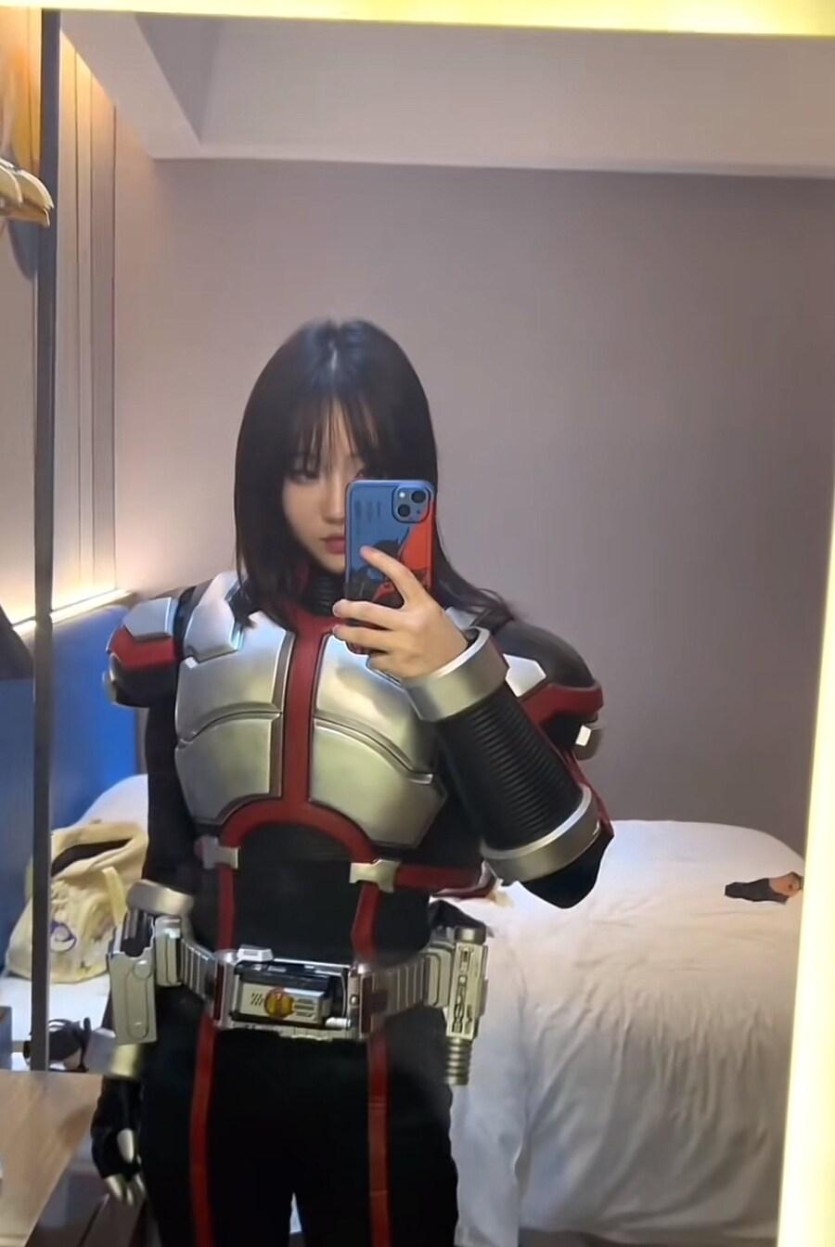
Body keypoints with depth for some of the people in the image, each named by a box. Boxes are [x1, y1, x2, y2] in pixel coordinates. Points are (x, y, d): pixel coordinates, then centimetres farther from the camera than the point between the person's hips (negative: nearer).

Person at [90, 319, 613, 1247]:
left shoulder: (476, 646, -11)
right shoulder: (193, 635, -1)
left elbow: (564, 872, -22)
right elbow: (164, 868, 5)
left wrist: (456, 677, -31)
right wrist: (127, 1057, 9)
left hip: (376, 1077, -2)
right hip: (202, 1065, 3)